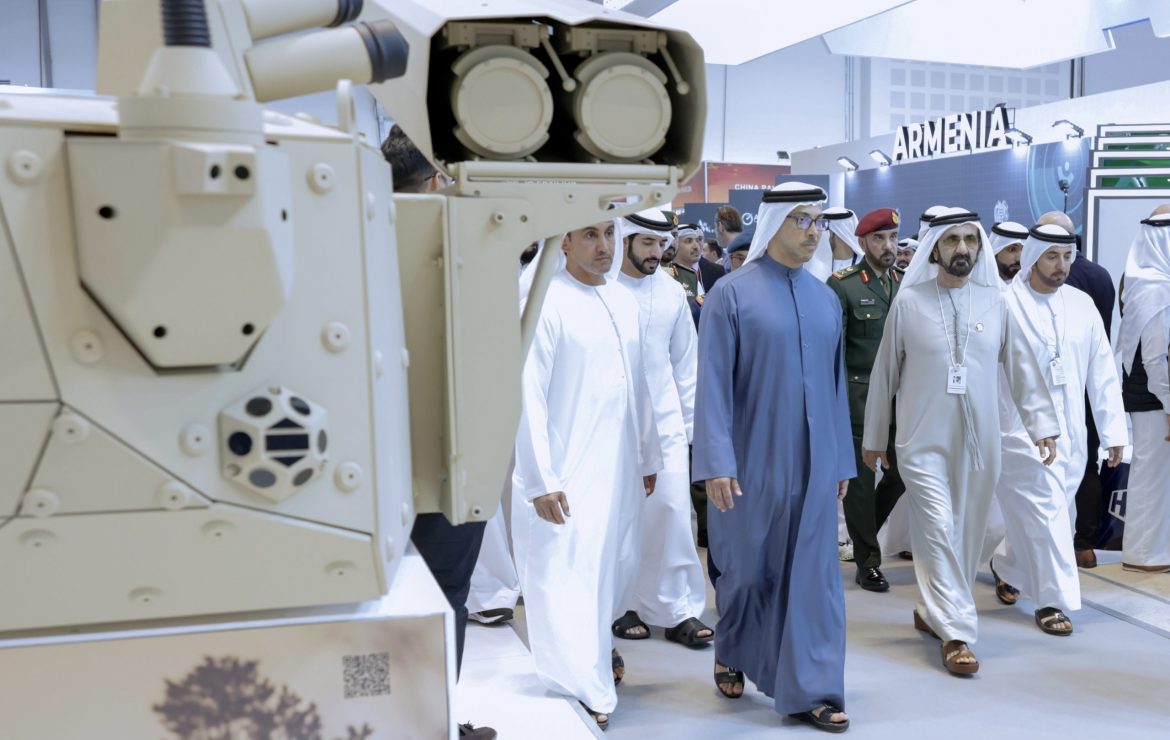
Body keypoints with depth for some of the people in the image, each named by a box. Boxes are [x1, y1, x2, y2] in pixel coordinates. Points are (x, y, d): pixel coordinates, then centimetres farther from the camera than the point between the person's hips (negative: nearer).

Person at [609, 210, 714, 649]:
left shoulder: (672, 291, 5)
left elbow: (685, 362, 10)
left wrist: (692, 420, 9)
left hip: (665, 421, 3)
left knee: (672, 510, -2)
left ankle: (680, 610, 9)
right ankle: (623, 605, 22)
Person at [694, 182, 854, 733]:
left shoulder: (826, 299, 8)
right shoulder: (732, 293, -8)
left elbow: (836, 383, 11)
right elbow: (713, 384, -11)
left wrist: (842, 458, 12)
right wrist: (717, 462, -16)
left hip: (813, 462, 4)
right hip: (752, 461, -4)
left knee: (813, 574, 5)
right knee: (746, 567, 12)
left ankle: (811, 691, 15)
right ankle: (730, 654, 37)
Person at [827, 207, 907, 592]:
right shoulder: (842, 285, -7)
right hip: (858, 397, -5)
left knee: (904, 470, 7)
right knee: (861, 479, 4)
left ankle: (864, 530, 32)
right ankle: (867, 562, 16)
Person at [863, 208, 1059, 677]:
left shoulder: (996, 302, 2)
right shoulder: (908, 302, -4)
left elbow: (1022, 368, 6)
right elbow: (884, 374, 2)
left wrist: (1042, 423, -3)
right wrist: (873, 437, 6)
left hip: (978, 442, 3)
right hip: (923, 442, -3)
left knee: (965, 534, 11)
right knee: (939, 533, -7)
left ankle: (930, 612, 30)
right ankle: (955, 632, 0)